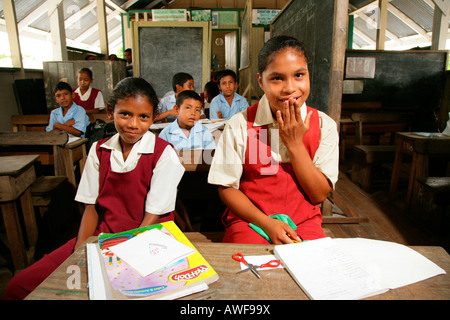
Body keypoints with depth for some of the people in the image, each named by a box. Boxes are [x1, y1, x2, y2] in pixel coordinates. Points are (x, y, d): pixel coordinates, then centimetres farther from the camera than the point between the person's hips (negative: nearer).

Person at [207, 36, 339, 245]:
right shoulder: (240, 125, -9)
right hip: (249, 220, -2)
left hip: (304, 223, 2)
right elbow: (226, 188, -4)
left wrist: (295, 143, -14)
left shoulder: (324, 125, -2)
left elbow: (319, 195, -4)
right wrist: (267, 222, -16)